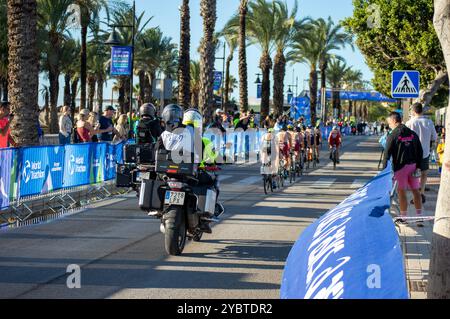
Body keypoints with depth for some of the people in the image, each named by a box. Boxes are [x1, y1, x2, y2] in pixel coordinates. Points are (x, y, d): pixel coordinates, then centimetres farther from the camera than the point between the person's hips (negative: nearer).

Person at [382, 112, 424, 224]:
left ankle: (403, 217, 4)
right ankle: (419, 215, 13)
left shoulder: (393, 135, -8)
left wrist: (384, 169, -3)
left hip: (400, 166, -5)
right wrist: (418, 167, 9)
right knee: (416, 190, 10)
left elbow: (387, 154, -9)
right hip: (413, 165, 5)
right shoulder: (412, 134, 8)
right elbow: (420, 151, 8)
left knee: (402, 192, 1)